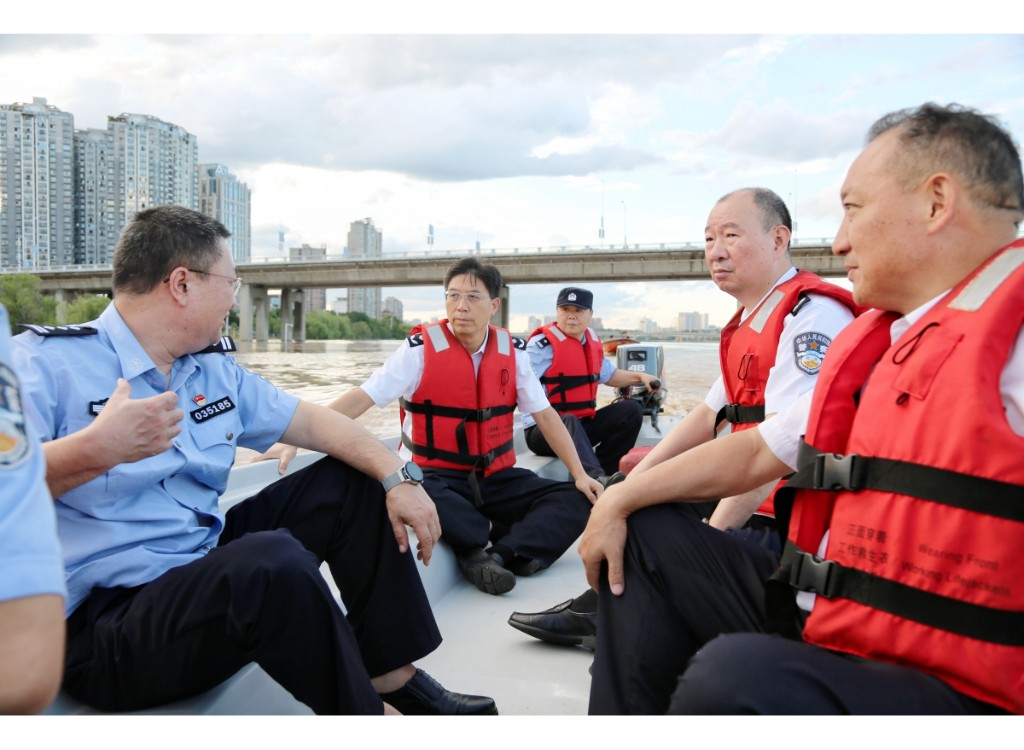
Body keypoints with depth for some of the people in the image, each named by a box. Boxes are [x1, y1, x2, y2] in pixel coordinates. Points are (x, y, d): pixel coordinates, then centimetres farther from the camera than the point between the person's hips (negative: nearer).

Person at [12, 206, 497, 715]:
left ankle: (392, 678, 6)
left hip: (211, 566, 9)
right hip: (100, 623, -8)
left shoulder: (216, 370, 11)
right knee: (274, 561, -36)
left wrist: (397, 478, -6)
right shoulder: (43, 362, -11)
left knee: (351, 481, 8)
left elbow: (310, 421, 7)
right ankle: (368, 709, -7)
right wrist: (93, 451, -38)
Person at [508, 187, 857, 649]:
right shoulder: (750, 321, 14)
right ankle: (602, 610, 18)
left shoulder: (811, 316, -19)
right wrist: (635, 483, 10)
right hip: (745, 491, 10)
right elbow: (710, 413, 16)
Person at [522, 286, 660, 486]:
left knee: (631, 409, -1)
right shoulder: (542, 344, -13)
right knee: (568, 422, -39)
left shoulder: (592, 342, 11)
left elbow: (608, 374, 28)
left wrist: (639, 377, 18)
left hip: (582, 425, 8)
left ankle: (603, 471, -15)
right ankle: (597, 478, -61)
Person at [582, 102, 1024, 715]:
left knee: (733, 675, -35)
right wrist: (619, 500, 12)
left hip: (948, 688, -8)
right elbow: (754, 452, 15)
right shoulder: (872, 341, 11)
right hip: (816, 628, 9)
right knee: (646, 535, 13)